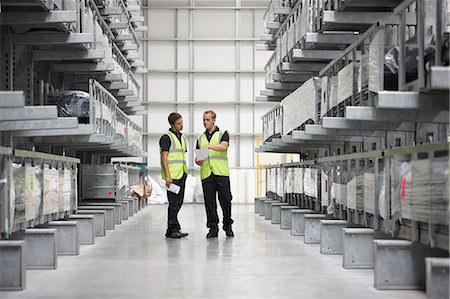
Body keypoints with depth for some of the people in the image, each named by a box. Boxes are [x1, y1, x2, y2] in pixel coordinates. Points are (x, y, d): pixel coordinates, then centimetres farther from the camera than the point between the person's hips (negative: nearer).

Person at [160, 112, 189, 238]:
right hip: (172, 175, -8)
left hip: (181, 175, 8)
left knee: (178, 202, 9)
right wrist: (167, 176, -19)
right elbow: (164, 157, -13)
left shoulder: (182, 137, 18)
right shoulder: (167, 137, -8)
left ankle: (170, 230, 15)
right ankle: (173, 229, -5)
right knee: (174, 202, -8)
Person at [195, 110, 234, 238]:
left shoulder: (223, 134, 7)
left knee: (225, 200, -3)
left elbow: (223, 147, -13)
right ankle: (213, 227, 5)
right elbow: (197, 158, 17)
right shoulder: (200, 138, 19)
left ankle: (228, 226, 11)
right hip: (206, 174, 3)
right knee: (209, 202, 0)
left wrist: (209, 146, -27)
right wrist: (198, 161, -7)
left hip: (221, 173, -3)